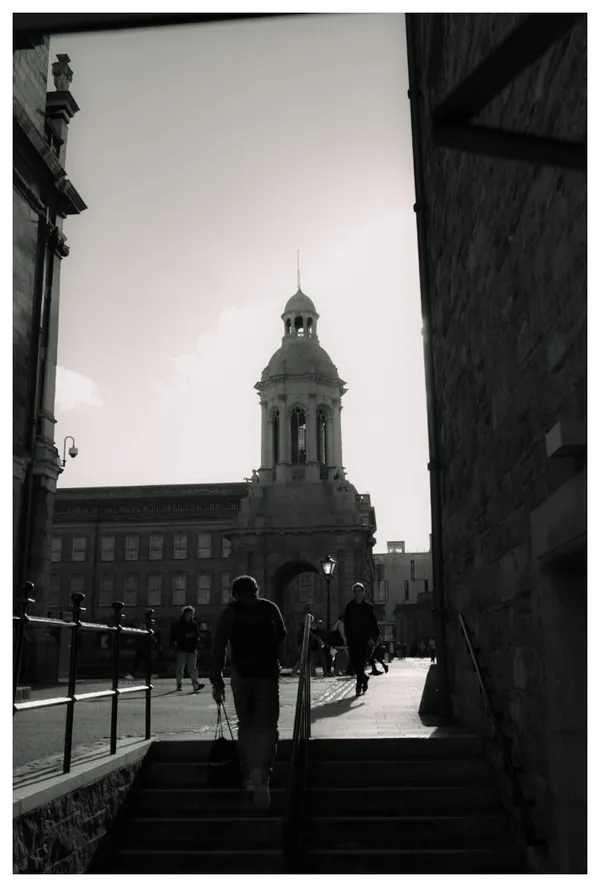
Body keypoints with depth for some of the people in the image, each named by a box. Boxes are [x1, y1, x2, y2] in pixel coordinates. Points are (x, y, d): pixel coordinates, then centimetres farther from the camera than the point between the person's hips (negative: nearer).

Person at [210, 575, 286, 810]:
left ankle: (249, 776, 19)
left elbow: (218, 648, -2)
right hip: (268, 672, -1)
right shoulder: (270, 608, 5)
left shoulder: (230, 612, 3)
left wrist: (217, 681, 0)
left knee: (245, 725, 17)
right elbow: (282, 636, 18)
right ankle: (261, 776, -20)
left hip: (241, 674, 1)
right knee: (266, 726, 0)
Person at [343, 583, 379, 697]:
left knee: (361, 662, -7)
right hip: (352, 638, 2)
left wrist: (376, 636, -5)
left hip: (364, 637, -2)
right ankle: (364, 678, 28)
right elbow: (346, 623, 6)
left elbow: (374, 623, 3)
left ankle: (359, 686, -1)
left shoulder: (368, 607, 3)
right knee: (354, 663, 2)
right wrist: (347, 636, -3)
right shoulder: (349, 606, 7)